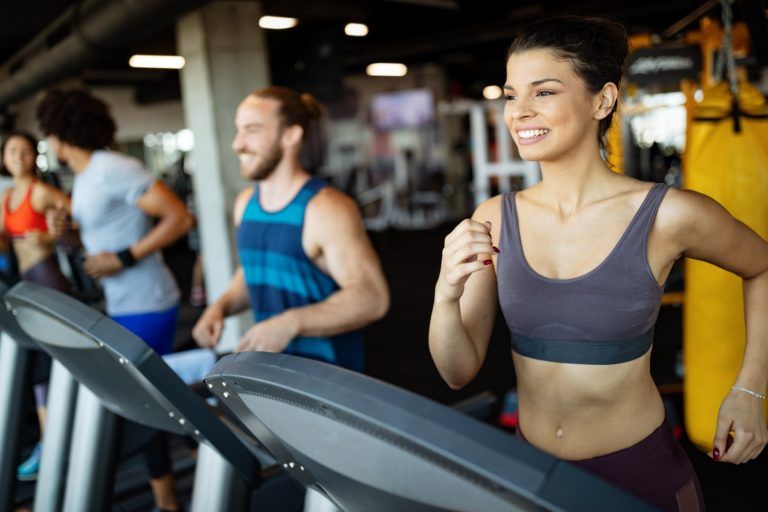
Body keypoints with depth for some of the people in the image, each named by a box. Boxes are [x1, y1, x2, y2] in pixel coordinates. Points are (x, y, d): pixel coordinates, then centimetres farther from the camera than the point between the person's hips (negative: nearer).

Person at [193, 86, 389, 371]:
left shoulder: (326, 208, -17)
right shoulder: (245, 203, 5)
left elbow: (372, 296, -23)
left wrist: (289, 323, -33)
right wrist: (220, 307, 0)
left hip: (327, 368, -6)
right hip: (270, 362, 6)